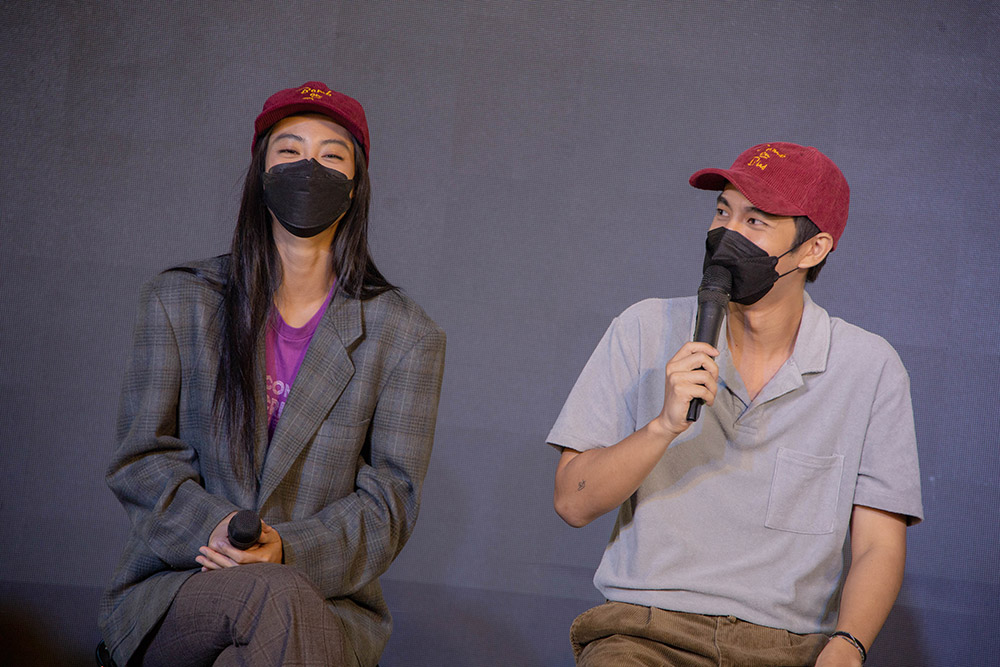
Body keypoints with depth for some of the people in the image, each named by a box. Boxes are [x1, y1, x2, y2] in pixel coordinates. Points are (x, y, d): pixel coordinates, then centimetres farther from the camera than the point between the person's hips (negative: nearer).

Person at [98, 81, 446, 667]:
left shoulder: (406, 335, 7)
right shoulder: (179, 302, 10)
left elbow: (390, 498, 1)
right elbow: (142, 459, 5)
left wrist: (291, 549, -19)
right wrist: (210, 526, -17)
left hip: (328, 604, 0)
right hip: (174, 590, 0)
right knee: (274, 598, -35)